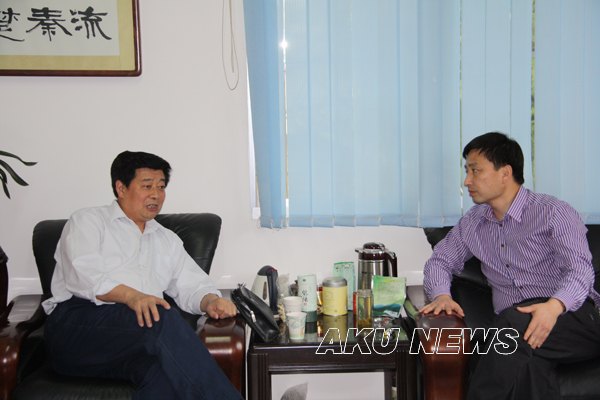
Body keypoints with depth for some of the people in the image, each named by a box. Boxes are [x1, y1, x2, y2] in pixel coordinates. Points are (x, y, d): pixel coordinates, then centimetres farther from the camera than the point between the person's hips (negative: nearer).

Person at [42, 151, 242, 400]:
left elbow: (192, 285, 20)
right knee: (163, 318, -34)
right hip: (77, 322, -4)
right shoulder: (87, 221, 13)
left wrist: (211, 301, -5)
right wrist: (130, 295, -24)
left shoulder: (167, 240, 30)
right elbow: (83, 273, -6)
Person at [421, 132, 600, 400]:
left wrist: (554, 306, -34)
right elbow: (440, 260, 21)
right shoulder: (474, 222, 16)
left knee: (516, 322, -36)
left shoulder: (553, 213, -2)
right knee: (528, 360, -33)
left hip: (570, 318, -4)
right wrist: (441, 295, -2)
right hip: (513, 327, 4)